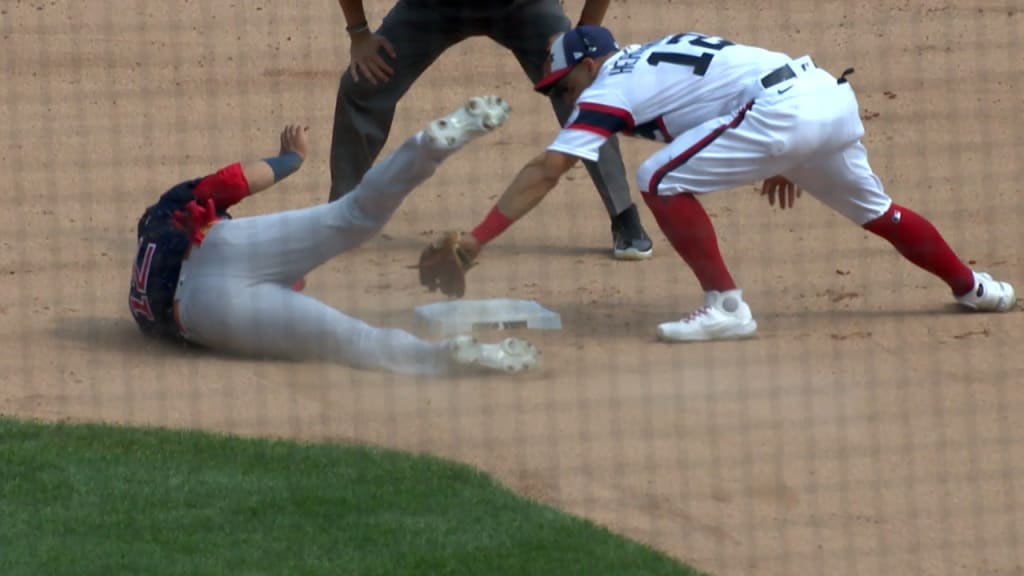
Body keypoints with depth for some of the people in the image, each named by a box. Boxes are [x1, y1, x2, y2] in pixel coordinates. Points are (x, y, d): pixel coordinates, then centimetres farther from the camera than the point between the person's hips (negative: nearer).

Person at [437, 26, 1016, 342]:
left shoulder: (609, 88, 2)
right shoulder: (657, 53, 26)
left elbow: (545, 172, -6)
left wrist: (479, 237, -8)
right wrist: (785, 159, 33)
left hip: (786, 111, -9)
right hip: (835, 95, 9)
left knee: (663, 180, -6)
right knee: (874, 210, 29)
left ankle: (727, 306, -8)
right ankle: (971, 285, 44)